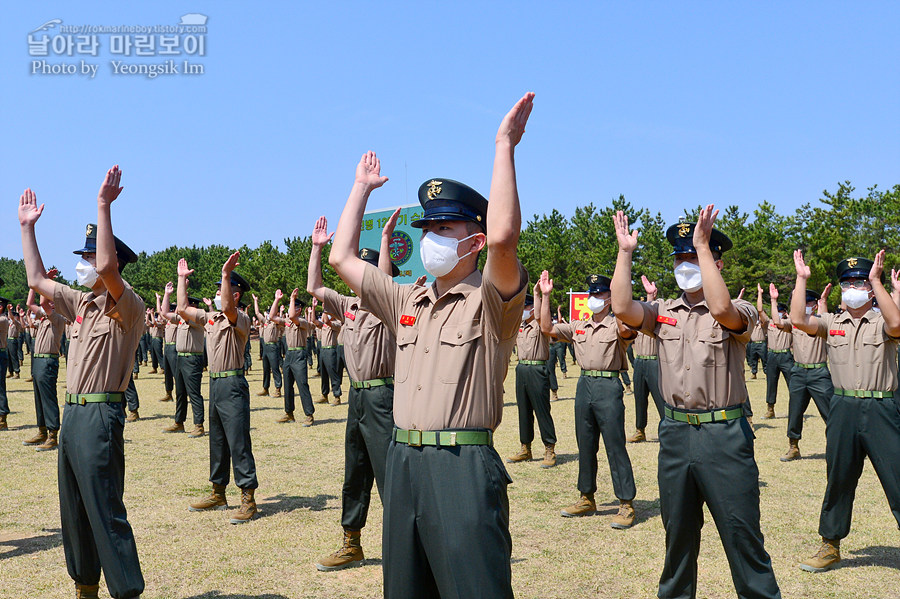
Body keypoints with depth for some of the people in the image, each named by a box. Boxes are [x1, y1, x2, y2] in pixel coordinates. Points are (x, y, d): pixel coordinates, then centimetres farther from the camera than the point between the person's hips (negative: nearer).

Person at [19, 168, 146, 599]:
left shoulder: (128, 307, -12)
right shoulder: (82, 303, 14)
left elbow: (107, 267, -31)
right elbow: (36, 280, 24)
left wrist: (104, 206, -31)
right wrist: (27, 227, 24)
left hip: (101, 416, -9)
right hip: (72, 413, 9)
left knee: (106, 510, -7)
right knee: (74, 510, 17)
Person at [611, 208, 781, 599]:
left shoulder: (740, 312, -5)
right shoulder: (664, 312, 7)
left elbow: (720, 308, -29)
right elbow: (622, 308, -10)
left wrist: (702, 246, -24)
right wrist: (625, 251, -8)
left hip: (724, 435, -4)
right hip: (674, 433, 5)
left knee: (742, 535, 3)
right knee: (678, 533, 19)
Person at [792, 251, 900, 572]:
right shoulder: (831, 323, 8)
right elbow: (799, 320, -8)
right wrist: (801, 279, -7)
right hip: (842, 409, 3)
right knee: (838, 478, 13)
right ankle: (830, 546, 26)